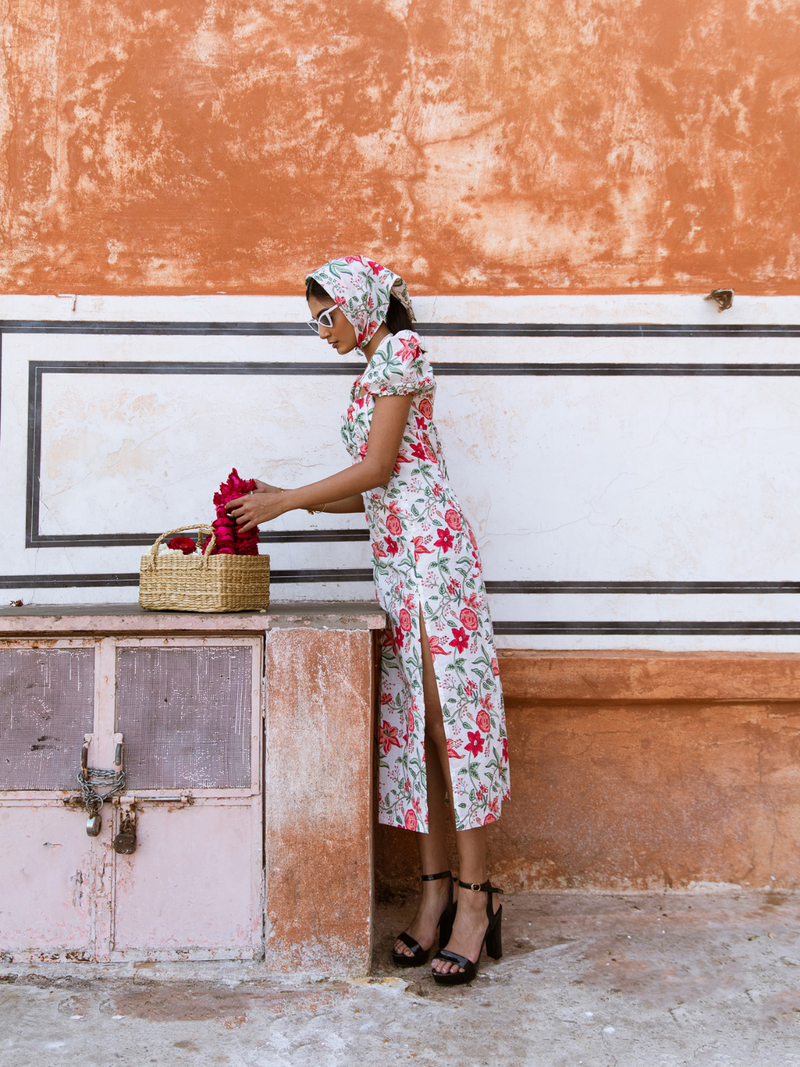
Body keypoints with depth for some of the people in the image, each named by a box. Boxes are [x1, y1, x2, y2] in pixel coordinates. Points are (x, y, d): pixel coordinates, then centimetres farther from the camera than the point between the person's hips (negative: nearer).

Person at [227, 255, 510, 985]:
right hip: (397, 556, 9)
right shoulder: (375, 369, 24)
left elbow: (378, 468, -10)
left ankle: (474, 896, -5)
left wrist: (286, 502, -4)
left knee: (450, 713, -10)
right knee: (410, 719, 5)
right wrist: (284, 498, 17)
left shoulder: (399, 349, -3)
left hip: (431, 546, -9)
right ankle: (438, 890, 10)